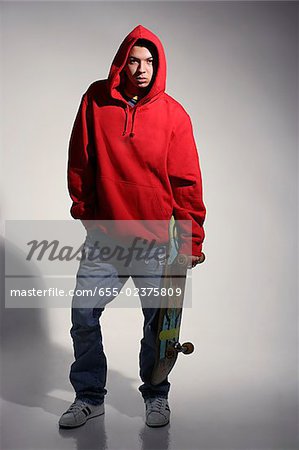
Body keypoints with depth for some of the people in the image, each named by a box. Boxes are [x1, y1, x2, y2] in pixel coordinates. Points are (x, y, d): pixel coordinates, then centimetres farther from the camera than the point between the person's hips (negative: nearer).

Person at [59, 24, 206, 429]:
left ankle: (156, 395, 30)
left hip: (155, 240, -1)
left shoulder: (173, 115, -4)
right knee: (84, 315, 4)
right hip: (103, 236, 2)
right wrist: (84, 210, 9)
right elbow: (80, 162, 8)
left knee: (158, 320, 8)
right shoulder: (96, 100, 0)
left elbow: (187, 183, -4)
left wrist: (192, 240, -6)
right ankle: (89, 396, 24)